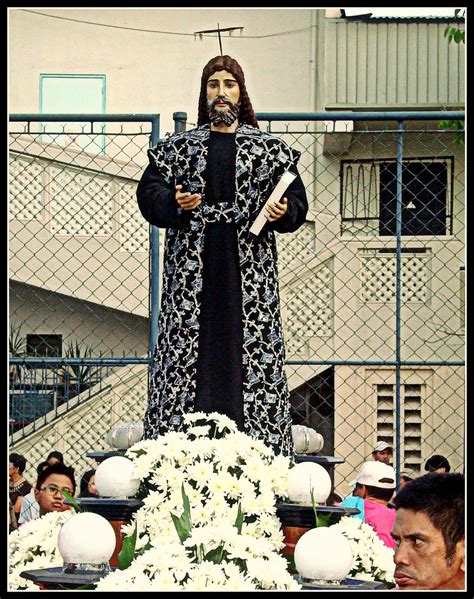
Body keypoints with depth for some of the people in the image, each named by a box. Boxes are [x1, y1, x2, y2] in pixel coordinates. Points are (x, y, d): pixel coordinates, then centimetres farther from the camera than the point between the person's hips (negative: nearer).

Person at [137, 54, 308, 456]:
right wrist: (175, 204, -13)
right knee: (186, 339, -5)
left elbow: (296, 200, 7)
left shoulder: (269, 149, 11)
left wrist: (283, 211, -15)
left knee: (252, 341, -6)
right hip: (193, 261, 1)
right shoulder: (180, 147, 13)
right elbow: (149, 192, 7)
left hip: (249, 262, -1)